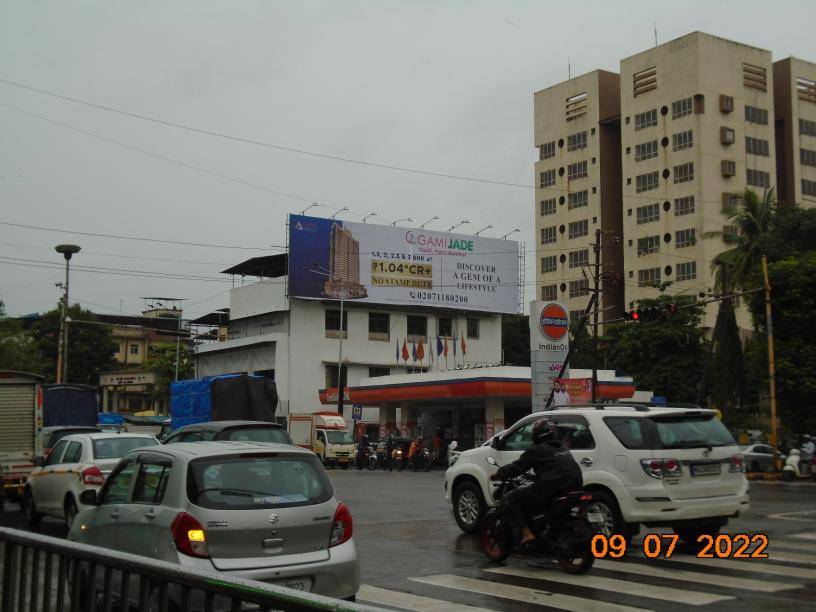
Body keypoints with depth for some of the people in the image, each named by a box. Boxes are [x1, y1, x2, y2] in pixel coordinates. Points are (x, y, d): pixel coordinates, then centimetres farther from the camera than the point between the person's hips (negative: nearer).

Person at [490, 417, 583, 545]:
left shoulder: (537, 450, -1)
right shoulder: (563, 449, 22)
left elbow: (517, 467, 0)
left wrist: (498, 474, 14)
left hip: (549, 491, -8)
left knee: (512, 498, 6)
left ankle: (526, 532, -9)